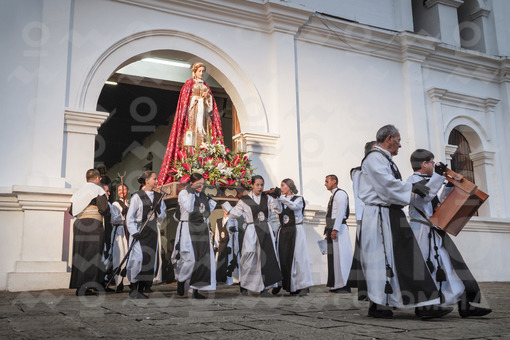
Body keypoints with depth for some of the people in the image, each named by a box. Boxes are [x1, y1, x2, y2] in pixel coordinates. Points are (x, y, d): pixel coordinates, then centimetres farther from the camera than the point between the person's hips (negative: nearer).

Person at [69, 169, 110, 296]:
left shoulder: (79, 192, 17)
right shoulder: (98, 190, -2)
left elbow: (71, 211, 16)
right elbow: (104, 209, -10)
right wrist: (108, 216, 9)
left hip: (78, 224, 7)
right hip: (93, 224, -7)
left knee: (80, 255, 9)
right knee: (91, 255, -5)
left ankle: (78, 285, 12)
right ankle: (85, 287, -9)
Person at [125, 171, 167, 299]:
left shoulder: (158, 197, 13)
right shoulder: (137, 196, -2)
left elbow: (162, 218, 16)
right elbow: (130, 217, -3)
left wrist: (159, 211, -6)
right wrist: (134, 232, -13)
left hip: (152, 232, 5)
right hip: (139, 232, -5)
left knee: (150, 259, 1)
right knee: (138, 258, -12)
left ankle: (141, 289, 9)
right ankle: (133, 289, 0)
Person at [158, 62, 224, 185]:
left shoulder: (205, 86, 22)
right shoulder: (189, 84, 8)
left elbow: (210, 104, 18)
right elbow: (185, 99, 0)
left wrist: (207, 97, -1)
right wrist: (196, 98, -10)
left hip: (203, 112, 5)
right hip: (192, 113, -5)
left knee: (203, 134, -6)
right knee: (192, 134, -15)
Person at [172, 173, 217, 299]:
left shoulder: (203, 195, 15)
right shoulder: (183, 193, -2)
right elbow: (189, 208, -17)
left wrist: (211, 200, 12)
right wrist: (191, 191, -15)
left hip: (202, 230, 6)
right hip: (188, 229, -6)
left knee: (203, 258, 0)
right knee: (189, 258, -16)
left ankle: (196, 289, 8)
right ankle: (180, 280, 12)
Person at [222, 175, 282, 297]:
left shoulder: (267, 198, 9)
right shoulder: (245, 200, 2)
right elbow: (234, 214, 7)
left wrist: (275, 197, -9)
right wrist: (225, 204, 0)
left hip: (266, 230, 3)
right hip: (251, 231, -3)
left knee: (266, 258, 0)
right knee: (250, 256, -8)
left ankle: (264, 288, 7)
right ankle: (244, 285, 13)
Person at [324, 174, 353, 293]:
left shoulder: (340, 193, -6)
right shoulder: (333, 195, 23)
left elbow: (340, 212, -15)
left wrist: (335, 229, -21)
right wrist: (328, 231, 17)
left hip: (339, 228, -9)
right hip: (332, 228, 9)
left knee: (340, 255, -9)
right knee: (333, 256, 7)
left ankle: (344, 285, -6)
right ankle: (336, 284, 10)